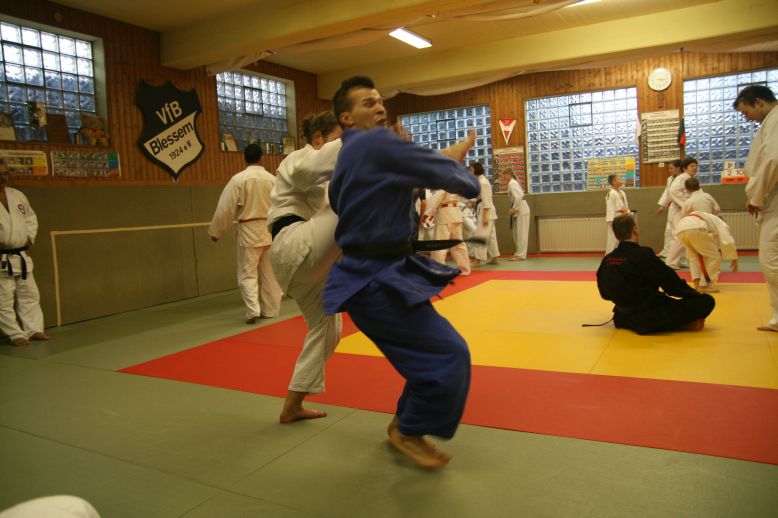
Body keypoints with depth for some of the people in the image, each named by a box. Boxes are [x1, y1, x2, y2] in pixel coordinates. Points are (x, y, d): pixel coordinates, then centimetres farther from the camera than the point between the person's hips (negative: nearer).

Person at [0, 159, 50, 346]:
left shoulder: (17, 195, 10)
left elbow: (31, 217, 19)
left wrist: (30, 237, 5)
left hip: (21, 257, 6)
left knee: (29, 295, 12)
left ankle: (33, 330, 22)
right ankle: (16, 334, 9)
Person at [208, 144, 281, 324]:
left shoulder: (238, 179, -9)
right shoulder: (272, 178, 2)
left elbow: (225, 207, -8)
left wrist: (215, 231, 3)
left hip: (249, 231, -4)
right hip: (270, 230, 4)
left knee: (247, 273, 3)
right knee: (270, 273, 12)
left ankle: (253, 309, -10)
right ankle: (270, 309, 19)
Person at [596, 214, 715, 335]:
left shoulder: (606, 261, -1)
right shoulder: (643, 255, -19)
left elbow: (605, 293, 10)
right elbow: (672, 284, -11)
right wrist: (696, 293, 5)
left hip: (624, 318, 7)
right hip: (649, 320, -7)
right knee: (706, 301, -4)